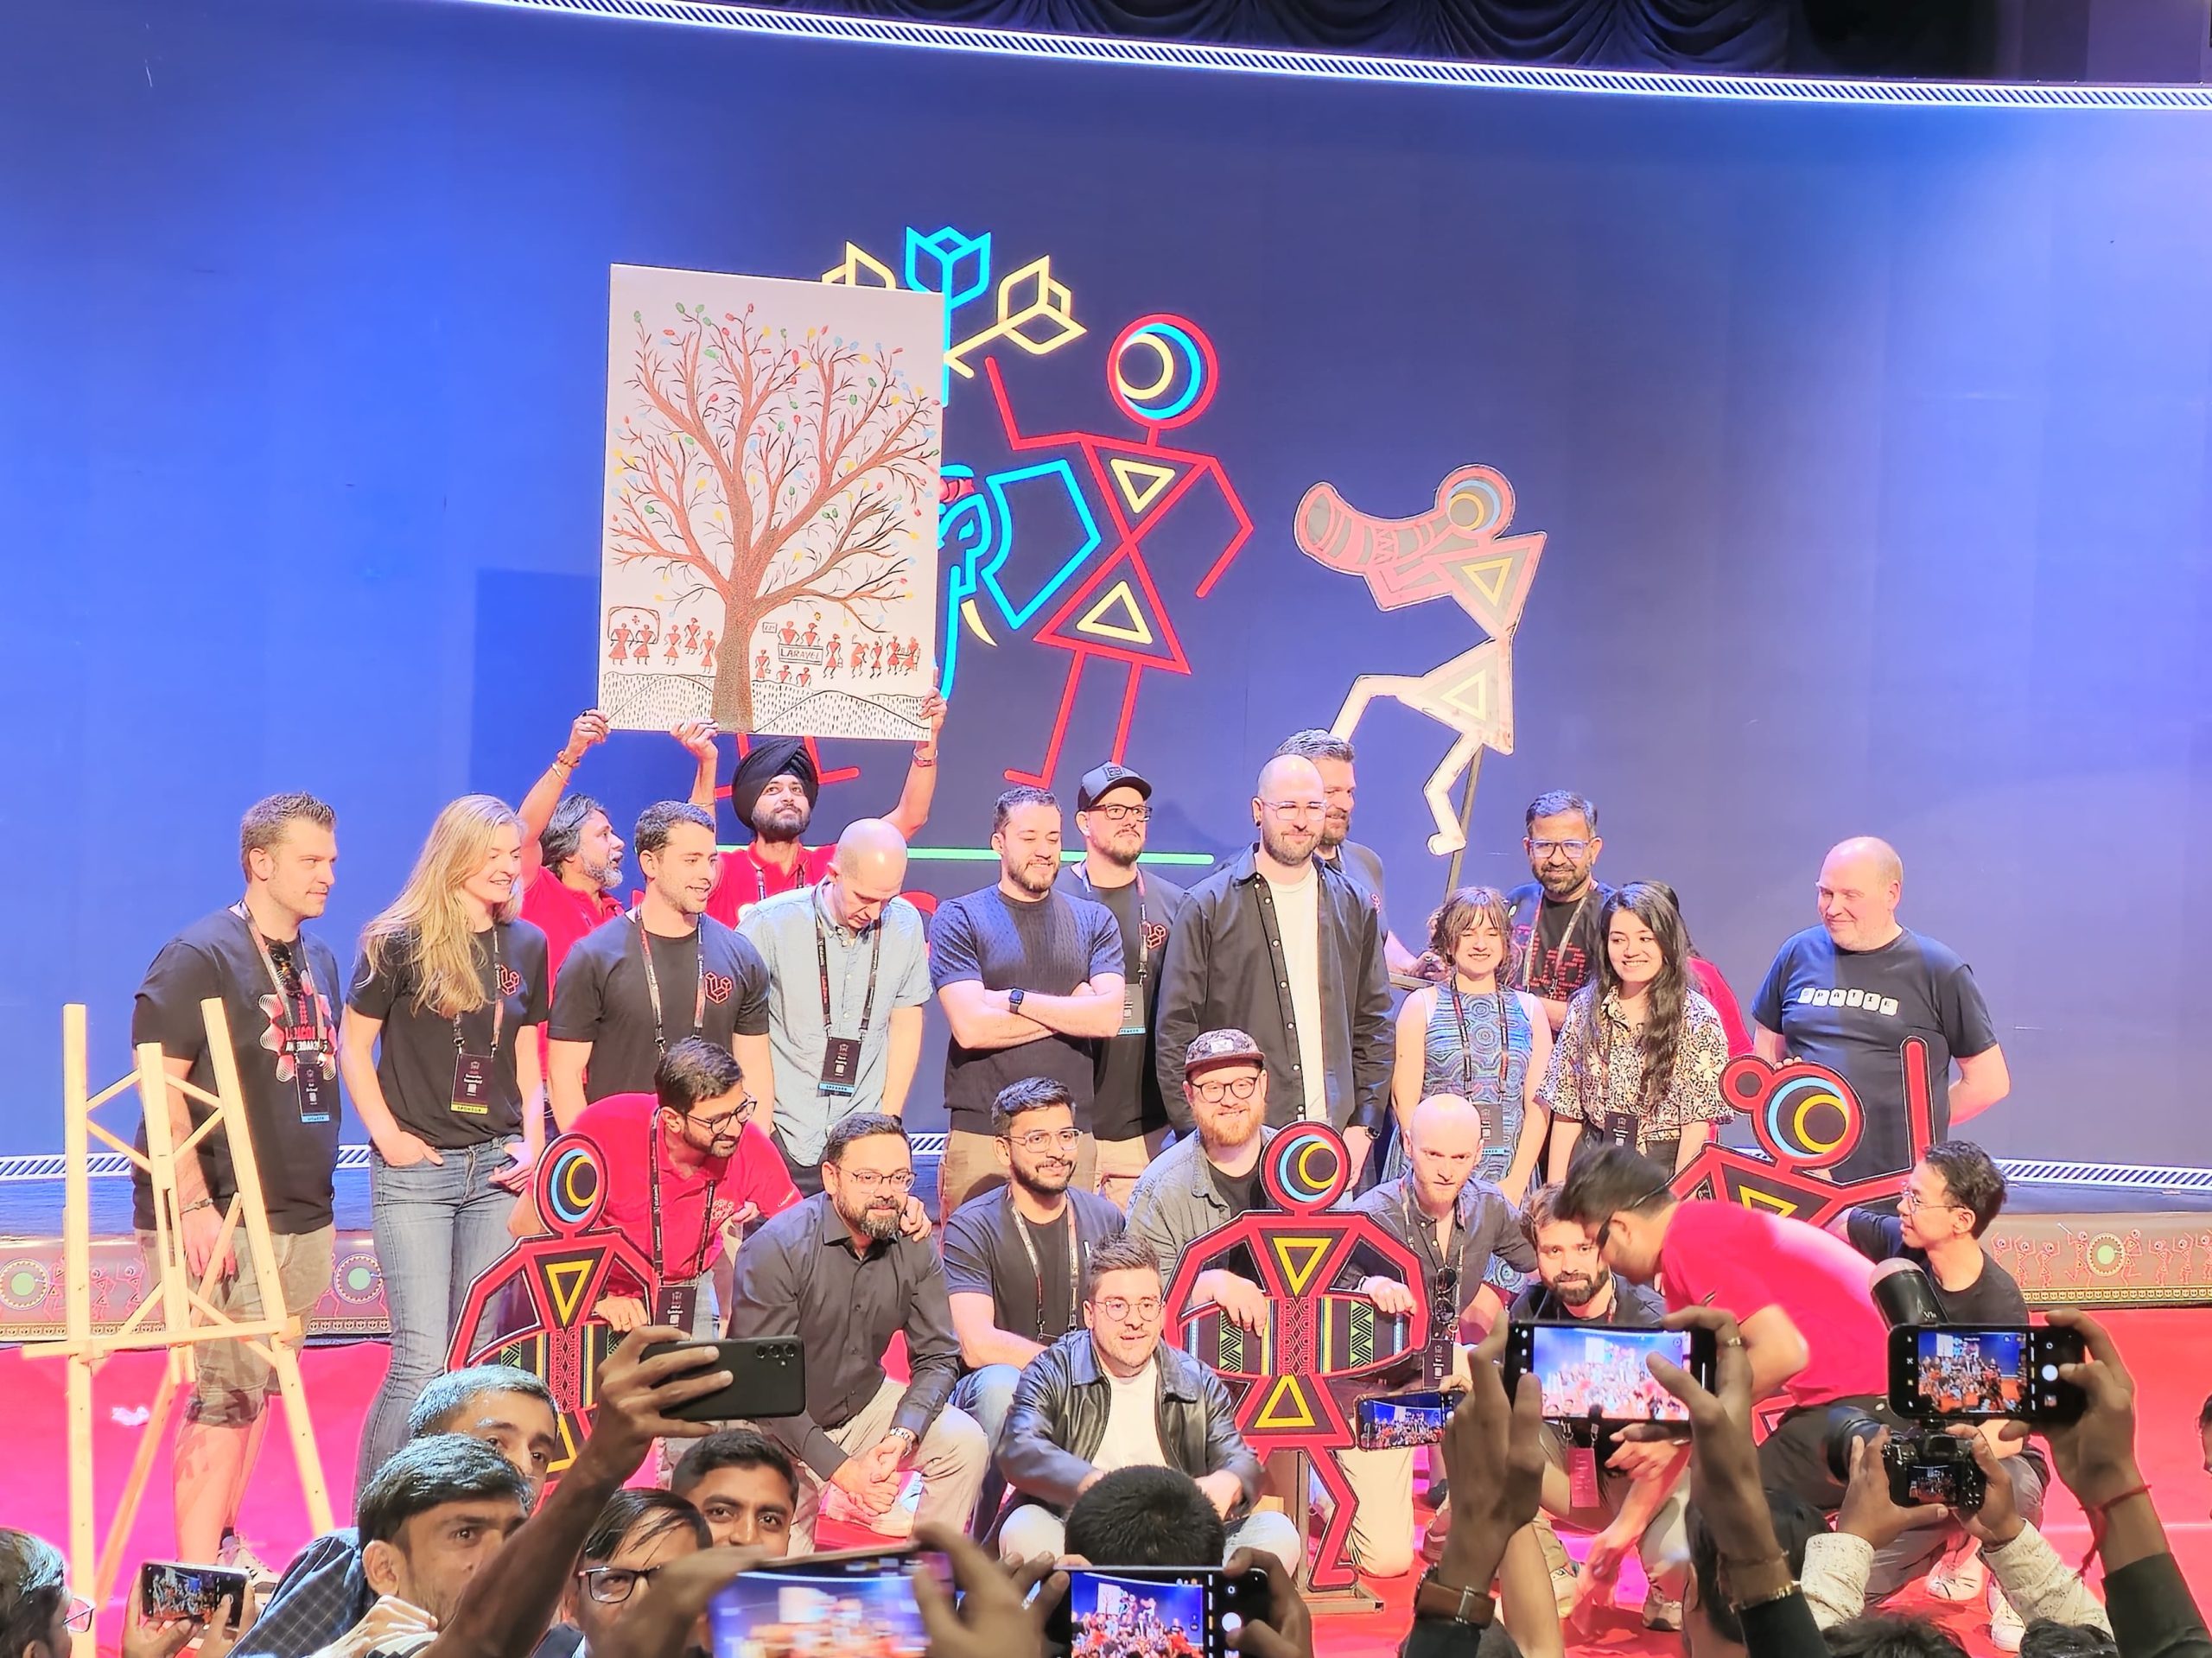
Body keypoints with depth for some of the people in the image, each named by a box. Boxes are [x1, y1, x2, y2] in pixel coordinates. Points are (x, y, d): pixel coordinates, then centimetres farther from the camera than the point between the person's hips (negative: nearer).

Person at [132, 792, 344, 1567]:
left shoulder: (320, 960, 14)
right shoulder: (199, 956, -9)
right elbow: (160, 1086, -15)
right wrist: (194, 1204, -21)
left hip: (303, 1218, 7)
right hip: (222, 1219, -7)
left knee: (259, 1388, 13)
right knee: (222, 1398, -8)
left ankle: (226, 1547, 25)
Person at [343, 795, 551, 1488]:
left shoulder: (527, 946, 10)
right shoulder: (402, 942, -5)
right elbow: (353, 1045, -1)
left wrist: (532, 1140, 4)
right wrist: (387, 1135, -8)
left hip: (496, 1170, 5)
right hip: (416, 1170, -5)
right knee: (423, 1360, -9)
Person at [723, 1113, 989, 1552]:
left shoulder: (915, 1249, -8)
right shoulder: (776, 1248, -22)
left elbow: (937, 1357, -5)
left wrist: (901, 1436, -25)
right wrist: (840, 1469, -28)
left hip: (865, 1405, 4)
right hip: (780, 1430, -4)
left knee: (965, 1443, -19)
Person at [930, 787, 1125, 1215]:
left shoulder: (1094, 920, 11)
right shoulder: (958, 918, 2)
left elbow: (1109, 1016, -5)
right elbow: (971, 1027, -10)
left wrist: (1014, 999, -8)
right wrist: (1071, 1009, -3)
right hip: (980, 1133, -2)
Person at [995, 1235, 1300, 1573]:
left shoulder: (1198, 1383, 12)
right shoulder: (1052, 1374, 2)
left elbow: (1239, 1460, 3)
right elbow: (1018, 1450, -15)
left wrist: (1227, 1484, -24)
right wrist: (1095, 1485, -34)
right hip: (1079, 1548, -3)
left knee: (1278, 1533, -19)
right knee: (1023, 1531, -34)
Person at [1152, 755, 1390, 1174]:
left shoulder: (1354, 907, 13)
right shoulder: (1209, 906, 2)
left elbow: (1374, 1025, 15)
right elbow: (1176, 1029, 0)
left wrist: (1363, 1125, 5)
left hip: (1334, 1139, 3)